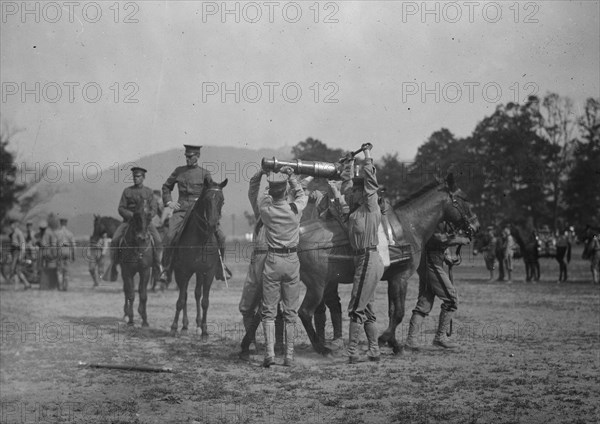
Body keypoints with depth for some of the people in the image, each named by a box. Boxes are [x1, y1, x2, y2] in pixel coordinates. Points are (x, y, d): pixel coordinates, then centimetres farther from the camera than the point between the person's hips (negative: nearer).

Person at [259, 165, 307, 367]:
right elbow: (301, 195, 17)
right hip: (292, 261, 1)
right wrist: (291, 177, 22)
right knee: (290, 312, 8)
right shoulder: (295, 209, -7)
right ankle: (289, 356, 8)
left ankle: (269, 352, -9)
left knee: (269, 311, 5)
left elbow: (266, 197, 18)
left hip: (272, 261, -1)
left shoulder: (265, 209, -8)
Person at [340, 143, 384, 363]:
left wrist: (367, 154, -9)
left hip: (368, 260, -9)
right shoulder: (355, 208, 13)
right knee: (367, 309, 12)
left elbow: (370, 179, -14)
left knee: (356, 308, -9)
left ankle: (353, 353, -9)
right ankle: (374, 352, 16)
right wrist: (349, 164, 27)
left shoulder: (370, 206, -6)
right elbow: (346, 184, 25)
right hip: (363, 260, 9)